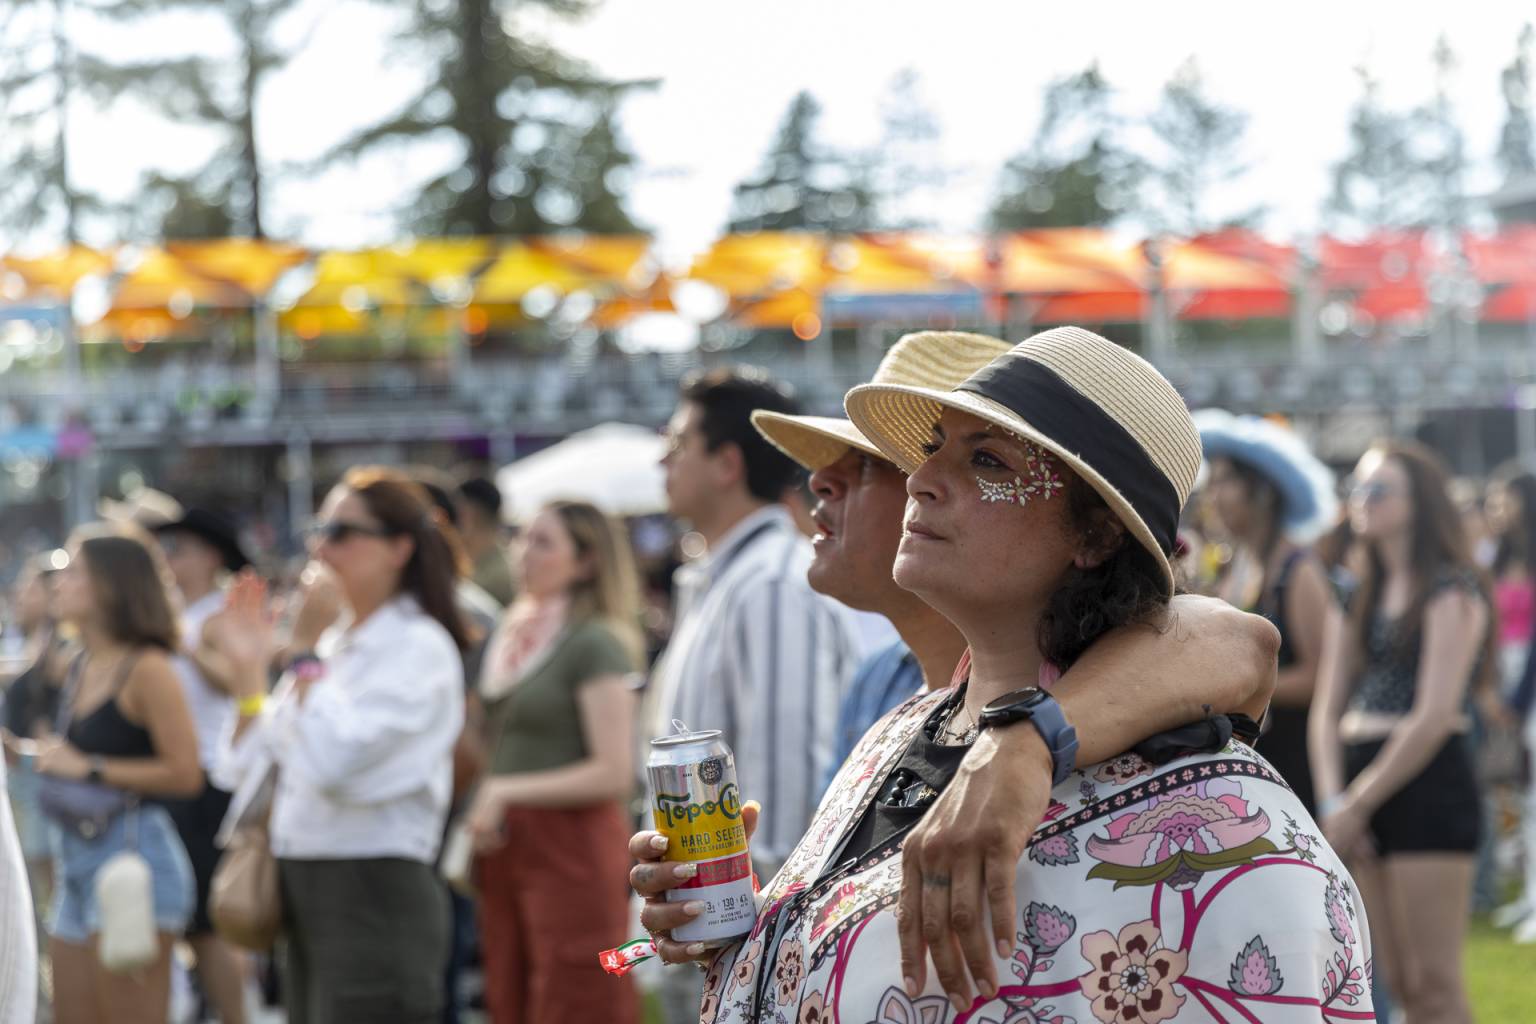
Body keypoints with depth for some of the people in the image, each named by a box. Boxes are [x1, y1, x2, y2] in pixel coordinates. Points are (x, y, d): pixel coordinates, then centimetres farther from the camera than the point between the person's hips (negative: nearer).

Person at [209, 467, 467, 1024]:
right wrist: (248, 666, 8)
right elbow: (248, 770, 15)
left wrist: (304, 652, -14)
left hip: (375, 899, -8)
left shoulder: (419, 646, -9)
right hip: (305, 889, 8)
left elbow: (329, 761, -23)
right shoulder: (333, 644, 14)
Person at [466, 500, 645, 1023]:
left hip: (569, 847, -8)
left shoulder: (596, 642, -9)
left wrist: (507, 791, -14)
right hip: (506, 850, 8)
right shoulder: (515, 636, 14)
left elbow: (615, 773, -17)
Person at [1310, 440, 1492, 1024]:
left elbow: (1433, 716, -12)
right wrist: (1332, 801, -3)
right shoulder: (1357, 597, 17)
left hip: (1427, 782, -7)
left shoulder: (1450, 592, -4)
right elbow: (1327, 711, 12)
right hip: (1361, 789, 7)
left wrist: (1358, 803, -10)